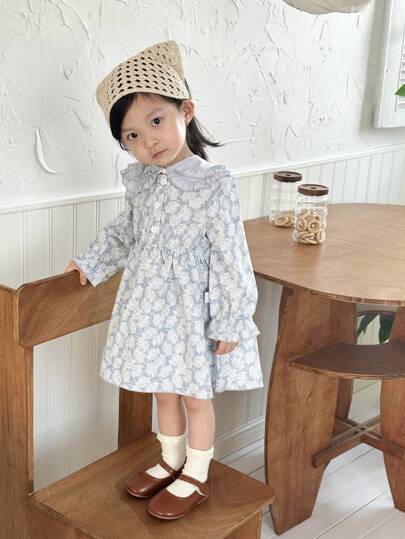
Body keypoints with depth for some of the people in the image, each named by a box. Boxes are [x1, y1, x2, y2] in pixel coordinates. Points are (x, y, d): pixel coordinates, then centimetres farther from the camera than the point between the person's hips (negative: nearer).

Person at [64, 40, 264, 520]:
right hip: (149, 306, 6)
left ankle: (196, 477, 32)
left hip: (193, 310, -6)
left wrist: (230, 322, -16)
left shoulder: (215, 186, -20)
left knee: (196, 395, 13)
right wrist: (93, 264, 14)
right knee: (164, 390, 21)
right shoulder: (140, 182, -2)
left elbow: (230, 260, -18)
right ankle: (171, 461, 43)